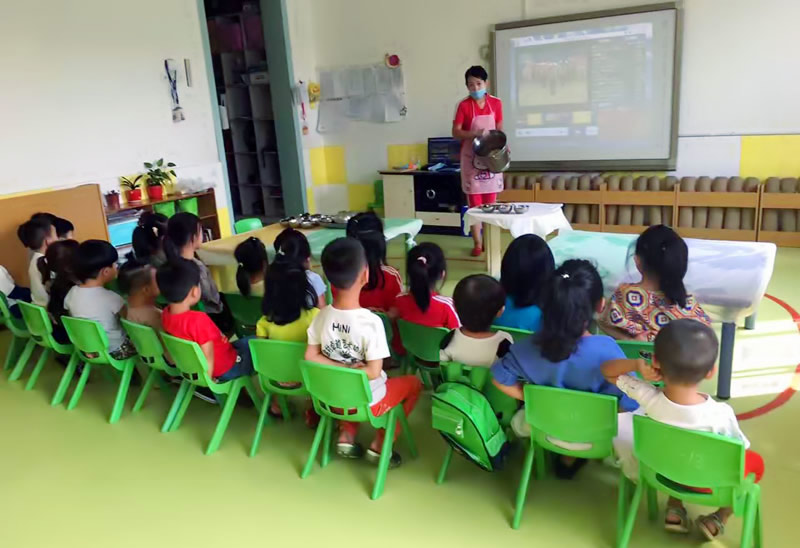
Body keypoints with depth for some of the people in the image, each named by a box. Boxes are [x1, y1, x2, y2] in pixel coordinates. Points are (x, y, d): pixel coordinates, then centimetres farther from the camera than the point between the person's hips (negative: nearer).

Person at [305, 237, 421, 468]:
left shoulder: (323, 315, -13)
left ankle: (346, 436, 23)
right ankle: (379, 445, 17)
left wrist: (343, 369, -11)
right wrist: (352, 370, -11)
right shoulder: (371, 322, -28)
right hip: (368, 403, -5)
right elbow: (374, 372, -26)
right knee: (413, 383, 20)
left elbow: (311, 357, -8)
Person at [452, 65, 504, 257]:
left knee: (490, 202, 6)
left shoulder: (496, 103, 2)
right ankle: (477, 243, 7)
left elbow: (500, 130, 9)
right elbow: (456, 132, -7)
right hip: (471, 158, -2)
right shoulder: (464, 106, -5)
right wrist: (476, 134, -22)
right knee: (474, 203, 0)